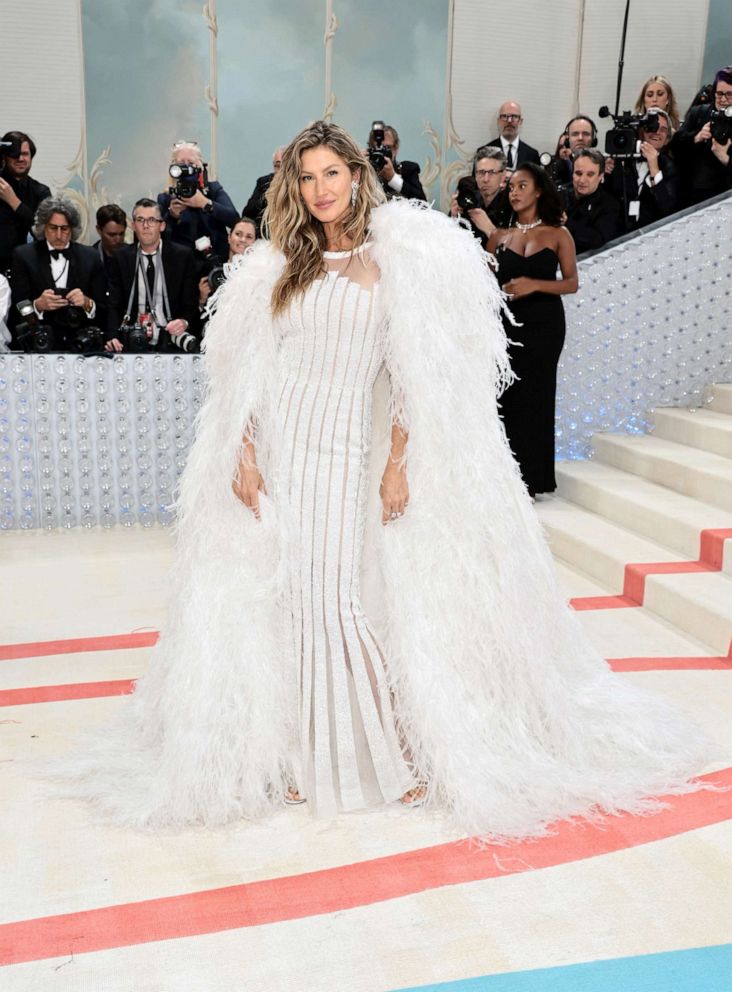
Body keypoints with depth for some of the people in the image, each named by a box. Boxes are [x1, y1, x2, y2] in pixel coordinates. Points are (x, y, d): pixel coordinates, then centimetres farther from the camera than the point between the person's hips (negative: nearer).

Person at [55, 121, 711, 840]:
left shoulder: (396, 261, 2)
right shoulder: (277, 267, 11)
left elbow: (414, 374, -3)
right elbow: (246, 373, 8)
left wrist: (399, 463, -9)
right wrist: (243, 454, -2)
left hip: (344, 455, -3)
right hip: (274, 450, 3)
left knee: (341, 604, -4)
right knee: (279, 600, 4)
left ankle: (404, 746, 12)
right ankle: (294, 754, 18)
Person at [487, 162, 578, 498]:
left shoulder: (558, 235, 3)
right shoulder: (499, 236, 9)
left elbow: (571, 282, -4)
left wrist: (535, 284, -17)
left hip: (543, 325, -2)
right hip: (506, 322, 2)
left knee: (533, 397, -1)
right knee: (505, 396, 0)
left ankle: (531, 479, 7)